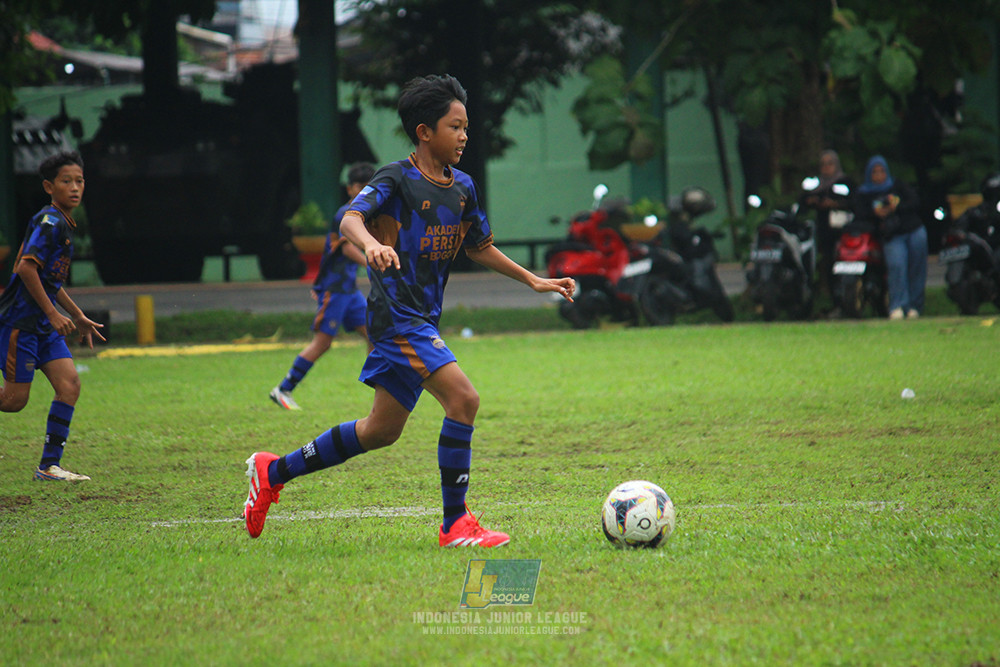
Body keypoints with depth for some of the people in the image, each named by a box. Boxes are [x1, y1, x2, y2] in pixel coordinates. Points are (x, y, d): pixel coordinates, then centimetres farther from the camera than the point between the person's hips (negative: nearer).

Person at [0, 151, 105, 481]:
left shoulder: (65, 224, 16)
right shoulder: (50, 222, -14)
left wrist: (78, 317, 28)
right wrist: (53, 314, -20)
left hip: (44, 325, 9)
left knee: (69, 384, -3)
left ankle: (49, 465, -1)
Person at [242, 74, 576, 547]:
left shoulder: (462, 187, 13)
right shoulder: (398, 180, -10)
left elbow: (479, 247, 27)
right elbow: (350, 219, -25)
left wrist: (532, 280, 24)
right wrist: (372, 243, -46)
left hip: (423, 322, 9)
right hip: (396, 317, -9)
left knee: (382, 431, 14)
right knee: (463, 398, -20)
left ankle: (273, 471, 28)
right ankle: (455, 525, -14)